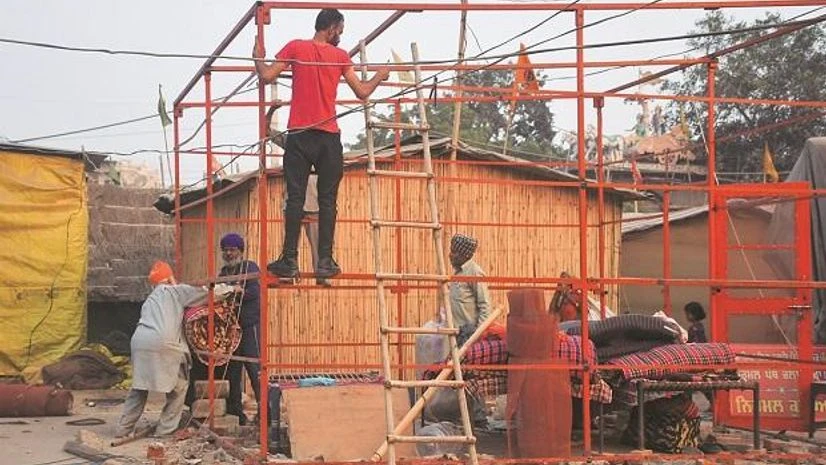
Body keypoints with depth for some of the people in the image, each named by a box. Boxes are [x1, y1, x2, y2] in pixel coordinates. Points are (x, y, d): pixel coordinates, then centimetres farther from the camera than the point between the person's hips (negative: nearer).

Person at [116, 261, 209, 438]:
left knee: (139, 387, 20)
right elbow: (202, 291, 8)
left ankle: (123, 429, 19)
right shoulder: (173, 292, 11)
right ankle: (165, 429, 8)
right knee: (179, 386, 9)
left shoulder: (150, 299, 31)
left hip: (139, 342, 7)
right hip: (162, 344, -7)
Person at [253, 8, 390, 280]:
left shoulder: (295, 48, 2)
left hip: (299, 135, 0)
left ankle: (290, 261, -1)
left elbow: (267, 76, -2)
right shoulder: (340, 56, 4)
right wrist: (379, 76, 24)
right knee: (327, 201, 4)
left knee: (295, 198, 1)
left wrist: (258, 58, 18)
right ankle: (325, 262, 3)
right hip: (329, 136, 0)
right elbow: (362, 92, 5)